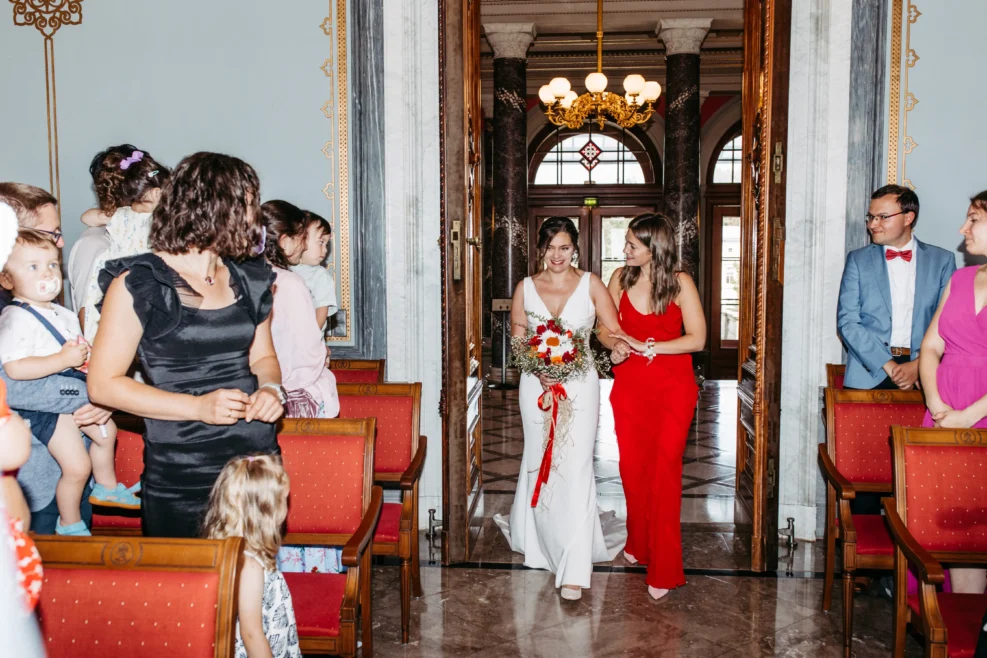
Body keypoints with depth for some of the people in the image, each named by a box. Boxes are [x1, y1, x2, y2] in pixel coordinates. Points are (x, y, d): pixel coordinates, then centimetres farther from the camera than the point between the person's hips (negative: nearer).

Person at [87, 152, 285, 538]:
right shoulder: (138, 284, -7)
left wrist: (271, 389, -3)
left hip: (257, 461, 5)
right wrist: (198, 407, -18)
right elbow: (103, 384, -8)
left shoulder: (249, 280, 10)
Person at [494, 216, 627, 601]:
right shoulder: (526, 288, 5)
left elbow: (613, 332, 0)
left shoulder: (591, 284, 1)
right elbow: (517, 339, 5)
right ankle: (538, 540, 39)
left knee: (576, 468, -9)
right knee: (539, 464, 14)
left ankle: (575, 569, -5)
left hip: (579, 385, -2)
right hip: (537, 384, 2)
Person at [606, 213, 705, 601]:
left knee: (664, 471, -6)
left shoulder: (680, 283, -7)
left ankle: (664, 569, 2)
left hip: (672, 389, -3)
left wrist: (646, 346, -16)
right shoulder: (621, 278, 3)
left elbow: (697, 338, -11)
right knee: (632, 467, 8)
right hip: (630, 387, 4)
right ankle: (639, 544, 30)